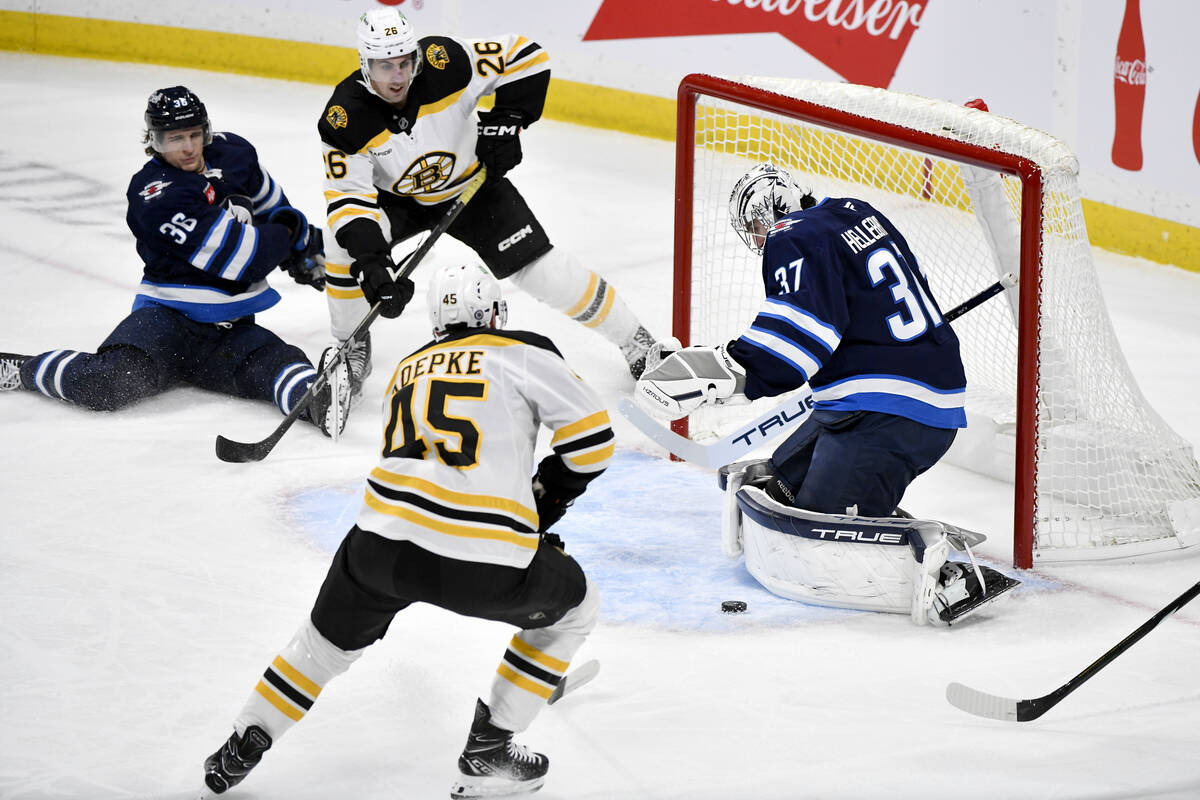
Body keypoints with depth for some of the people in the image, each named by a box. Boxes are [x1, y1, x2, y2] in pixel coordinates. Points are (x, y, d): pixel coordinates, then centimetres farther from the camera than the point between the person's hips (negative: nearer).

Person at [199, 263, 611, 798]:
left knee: (329, 638, 31)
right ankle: (487, 753, 21)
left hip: (385, 539, 5)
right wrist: (547, 496, 25)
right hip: (486, 562, -4)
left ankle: (240, 750, 33)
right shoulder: (521, 352, 9)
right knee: (573, 608, 24)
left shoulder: (407, 372, 26)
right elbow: (591, 438, 6)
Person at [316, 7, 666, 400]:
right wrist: (370, 260, -41)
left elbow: (524, 57, -20)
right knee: (344, 241, -26)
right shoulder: (345, 119, -28)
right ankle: (352, 349, -3)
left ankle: (634, 340, 8)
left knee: (542, 271, -10)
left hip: (471, 186, -1)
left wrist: (506, 120, -28)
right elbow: (347, 198, -28)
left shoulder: (446, 62, -30)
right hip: (397, 199, 1)